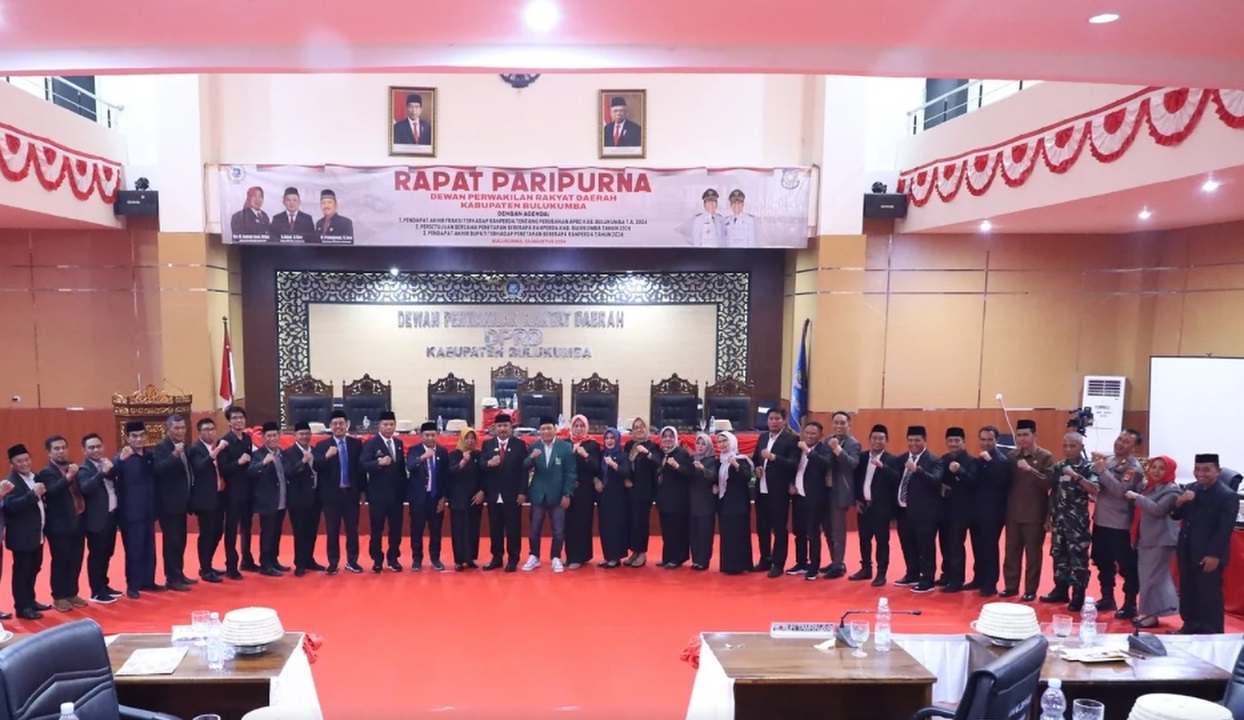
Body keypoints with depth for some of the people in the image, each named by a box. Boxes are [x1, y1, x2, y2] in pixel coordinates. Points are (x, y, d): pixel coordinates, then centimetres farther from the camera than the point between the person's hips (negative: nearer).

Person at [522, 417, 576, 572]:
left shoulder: (565, 447, -5)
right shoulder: (533, 447, 2)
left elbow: (570, 473, -4)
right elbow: (524, 468, -4)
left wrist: (567, 494, -8)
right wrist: (531, 458, -24)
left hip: (557, 495, -1)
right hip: (538, 494, 2)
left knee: (558, 530, 7)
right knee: (534, 529, 9)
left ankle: (556, 558, 21)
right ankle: (534, 557, 24)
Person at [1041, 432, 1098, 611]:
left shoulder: (1088, 468, -7)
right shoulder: (1058, 467, 8)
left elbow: (1094, 491, -21)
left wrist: (1076, 476, -27)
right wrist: (1048, 516, 13)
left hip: (1077, 520, -5)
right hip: (1058, 518, 6)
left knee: (1078, 556, -1)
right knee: (1058, 554, 12)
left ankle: (1078, 596, 8)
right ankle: (1061, 590, 24)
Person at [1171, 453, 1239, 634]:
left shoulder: (1228, 496, -13)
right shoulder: (1192, 490, 8)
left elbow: (1225, 529, -16)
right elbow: (1176, 516, 10)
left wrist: (1214, 555, -19)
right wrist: (1180, 503, -11)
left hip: (1209, 556, -7)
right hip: (1187, 552, 7)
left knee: (1209, 595, 3)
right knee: (1187, 592, 16)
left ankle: (1212, 632, 14)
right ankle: (1191, 625, 30)